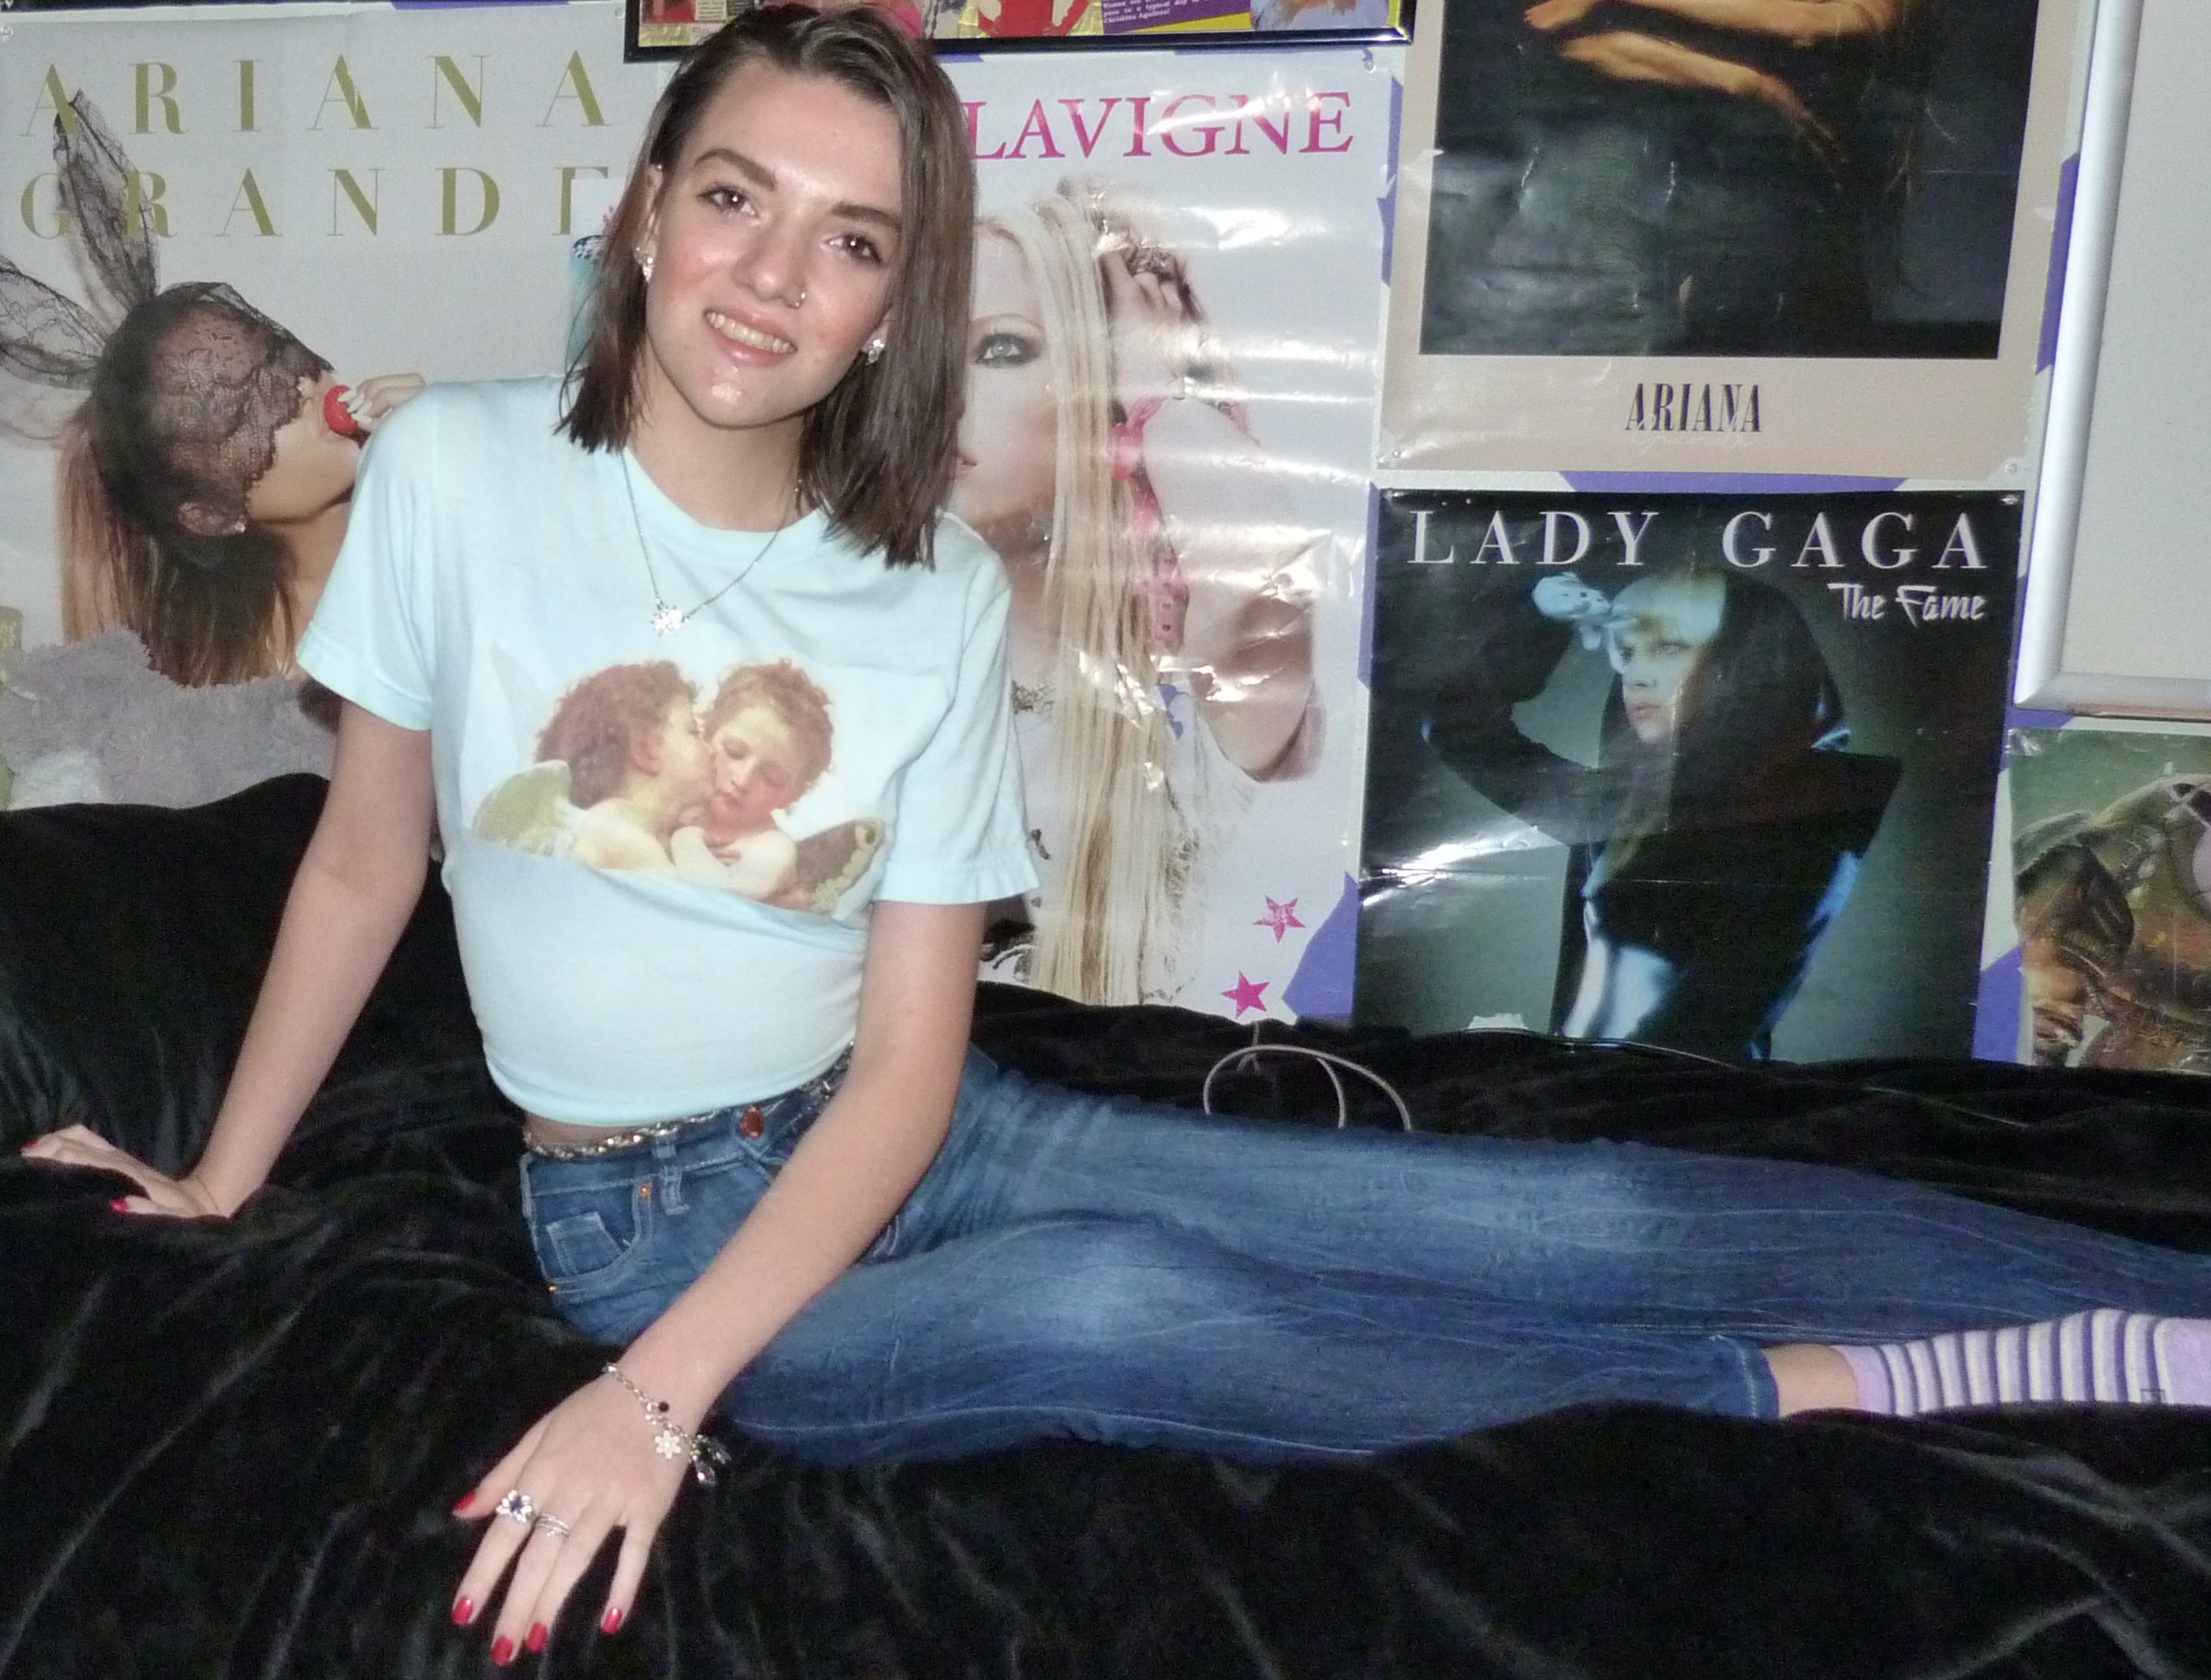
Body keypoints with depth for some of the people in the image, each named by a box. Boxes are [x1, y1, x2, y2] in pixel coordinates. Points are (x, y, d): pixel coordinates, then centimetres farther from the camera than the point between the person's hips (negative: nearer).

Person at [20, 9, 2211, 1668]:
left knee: (1542, 1216, -10)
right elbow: (362, 866, 2)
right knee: (1112, 1310, -33)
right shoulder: (456, 472, -10)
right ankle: (1802, 1390, -17)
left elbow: (910, 1057, -11)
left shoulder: (934, 596, -9)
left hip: (905, 1137, 2)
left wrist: (662, 1391, -21)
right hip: (641, 1216, -1)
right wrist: (217, 1191, 10)